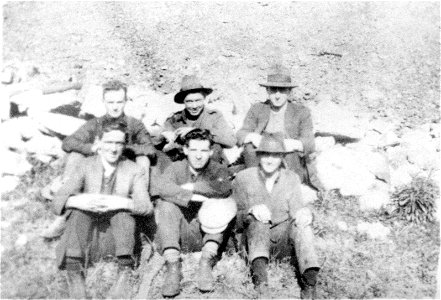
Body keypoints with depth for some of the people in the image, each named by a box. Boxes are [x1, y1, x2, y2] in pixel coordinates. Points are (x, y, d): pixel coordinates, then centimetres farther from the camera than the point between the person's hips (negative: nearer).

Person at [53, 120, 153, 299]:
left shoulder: (134, 171, 5)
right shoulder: (85, 166, 7)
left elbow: (146, 206, -9)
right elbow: (59, 199, -2)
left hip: (116, 224, 0)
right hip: (87, 220, 1)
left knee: (123, 212, -31)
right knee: (78, 212, -30)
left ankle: (125, 271, -33)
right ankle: (74, 269, -32)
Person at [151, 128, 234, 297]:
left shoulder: (218, 170, 5)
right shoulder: (176, 168, 4)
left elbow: (224, 189, -22)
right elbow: (158, 187, -21)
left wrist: (191, 187, -17)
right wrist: (195, 197, -25)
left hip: (209, 234, 0)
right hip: (181, 235, 0)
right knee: (165, 204, -22)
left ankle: (206, 263, -24)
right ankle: (173, 266, -28)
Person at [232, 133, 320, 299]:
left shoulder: (291, 178, 9)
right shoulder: (243, 178, 2)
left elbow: (297, 209, 0)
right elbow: (235, 219, -1)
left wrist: (305, 213, -25)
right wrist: (251, 212, -24)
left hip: (282, 242, 2)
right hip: (253, 240, -1)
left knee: (301, 221, -27)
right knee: (258, 218, -32)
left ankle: (309, 277, -42)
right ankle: (259, 270, -57)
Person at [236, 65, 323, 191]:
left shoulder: (301, 112, 3)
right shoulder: (256, 110, 9)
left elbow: (310, 145, -7)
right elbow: (240, 135, 0)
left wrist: (294, 144, -31)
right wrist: (252, 137, -24)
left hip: (293, 169, -1)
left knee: (290, 149, -32)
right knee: (250, 146, -25)